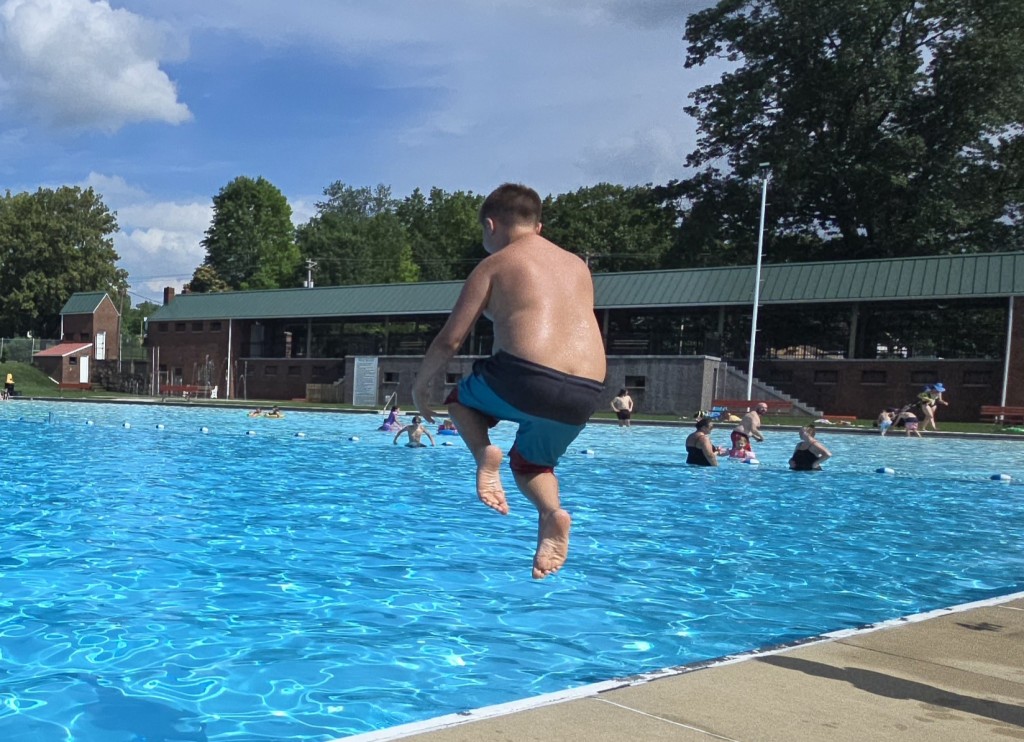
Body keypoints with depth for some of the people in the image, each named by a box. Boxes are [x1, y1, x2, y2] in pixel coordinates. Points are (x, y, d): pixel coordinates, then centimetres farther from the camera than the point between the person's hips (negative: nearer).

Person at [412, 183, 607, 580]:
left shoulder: (494, 264, 8)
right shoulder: (577, 264, 23)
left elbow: (450, 339, 7)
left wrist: (421, 383, 22)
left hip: (525, 380, -5)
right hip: (585, 394, 5)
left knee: (461, 397, 27)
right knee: (530, 461, 30)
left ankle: (484, 453, -2)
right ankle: (552, 512, 0)